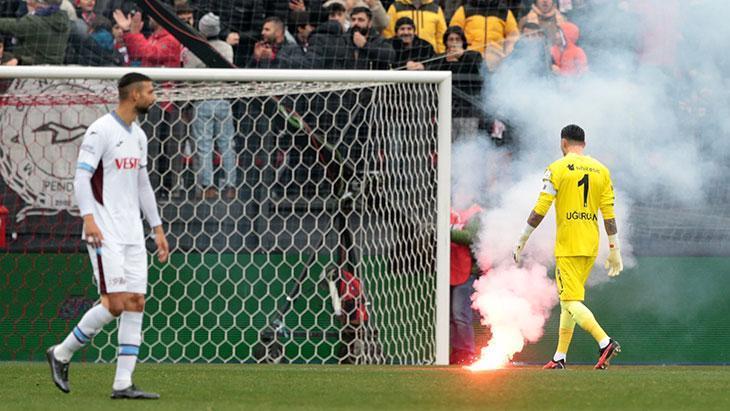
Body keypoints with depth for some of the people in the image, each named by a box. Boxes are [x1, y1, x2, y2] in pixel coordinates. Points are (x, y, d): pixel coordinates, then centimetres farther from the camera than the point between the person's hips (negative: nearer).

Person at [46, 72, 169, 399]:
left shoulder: (138, 136, 16)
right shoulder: (101, 131, -9)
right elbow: (81, 176, -15)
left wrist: (157, 229, 21)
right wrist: (88, 218, -27)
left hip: (132, 234, 8)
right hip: (105, 234, -8)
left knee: (136, 303, 0)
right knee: (115, 304, -14)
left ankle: (123, 384, 0)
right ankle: (61, 354, 4)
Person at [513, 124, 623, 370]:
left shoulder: (557, 169, -5)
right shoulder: (601, 170, 9)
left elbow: (540, 210, -9)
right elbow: (609, 214, 6)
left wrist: (522, 240, -2)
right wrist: (614, 250, 9)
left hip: (567, 246, -6)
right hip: (591, 247, 6)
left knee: (571, 301, -9)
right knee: (569, 299, 15)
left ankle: (604, 341, -28)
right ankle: (560, 357, 16)